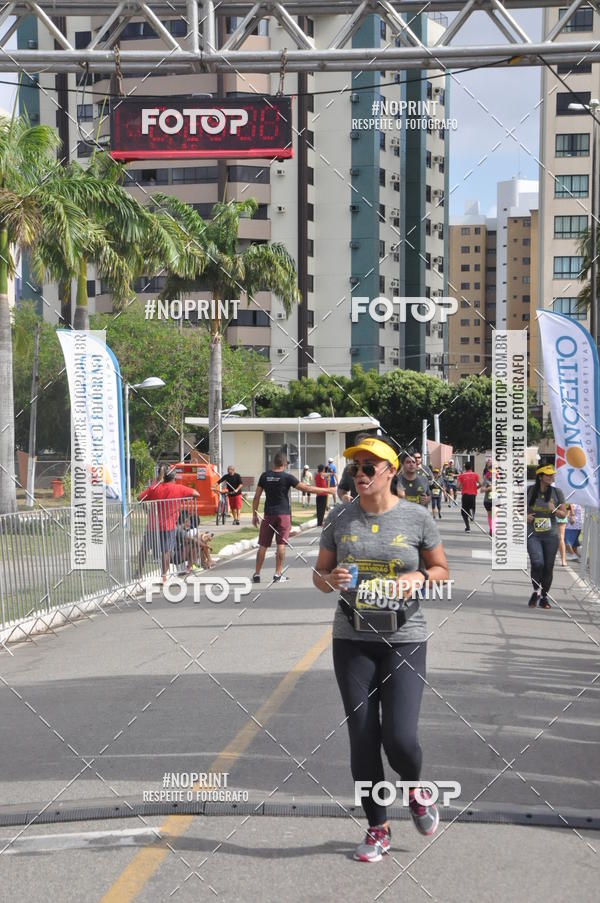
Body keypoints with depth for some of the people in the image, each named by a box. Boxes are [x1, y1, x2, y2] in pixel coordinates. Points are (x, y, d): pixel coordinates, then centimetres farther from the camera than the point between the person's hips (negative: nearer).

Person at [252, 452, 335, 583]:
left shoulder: (265, 476, 3)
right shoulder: (287, 477, -6)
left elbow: (256, 497, 4)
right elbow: (306, 488, -8)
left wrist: (254, 515, 12)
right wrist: (327, 490, -2)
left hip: (268, 514, 3)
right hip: (283, 514, -3)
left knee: (263, 545, 7)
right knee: (281, 544, 0)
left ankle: (257, 574, 9)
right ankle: (278, 575, -3)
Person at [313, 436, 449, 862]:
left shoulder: (416, 518, -2)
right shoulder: (340, 518, 4)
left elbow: (442, 570, 8)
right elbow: (319, 574, 12)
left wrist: (418, 577, -13)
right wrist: (330, 579, -11)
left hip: (405, 639, -2)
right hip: (352, 639, 2)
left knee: (400, 737, -10)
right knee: (362, 738, 4)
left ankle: (416, 790, 25)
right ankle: (377, 828, 21)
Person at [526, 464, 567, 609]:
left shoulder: (557, 492, 0)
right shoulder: (529, 491, -1)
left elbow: (563, 514, 4)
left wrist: (554, 510, -17)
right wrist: (525, 516, -7)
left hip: (551, 535, 1)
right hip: (533, 535, -1)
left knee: (548, 567, 4)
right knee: (537, 563, -20)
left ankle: (544, 597, 22)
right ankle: (536, 591, 5)